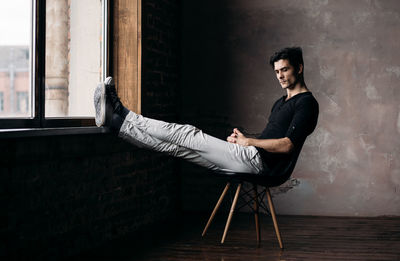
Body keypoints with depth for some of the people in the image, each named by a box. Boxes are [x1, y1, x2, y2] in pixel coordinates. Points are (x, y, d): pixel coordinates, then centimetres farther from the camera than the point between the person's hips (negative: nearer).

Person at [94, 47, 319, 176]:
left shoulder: (306, 102, -5)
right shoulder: (281, 102, 27)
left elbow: (287, 145, -17)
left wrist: (248, 141, -8)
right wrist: (240, 138, 8)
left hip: (258, 160, -9)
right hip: (252, 160, 9)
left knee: (190, 136, -13)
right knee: (180, 145, -1)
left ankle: (120, 115, -9)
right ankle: (116, 120, -5)